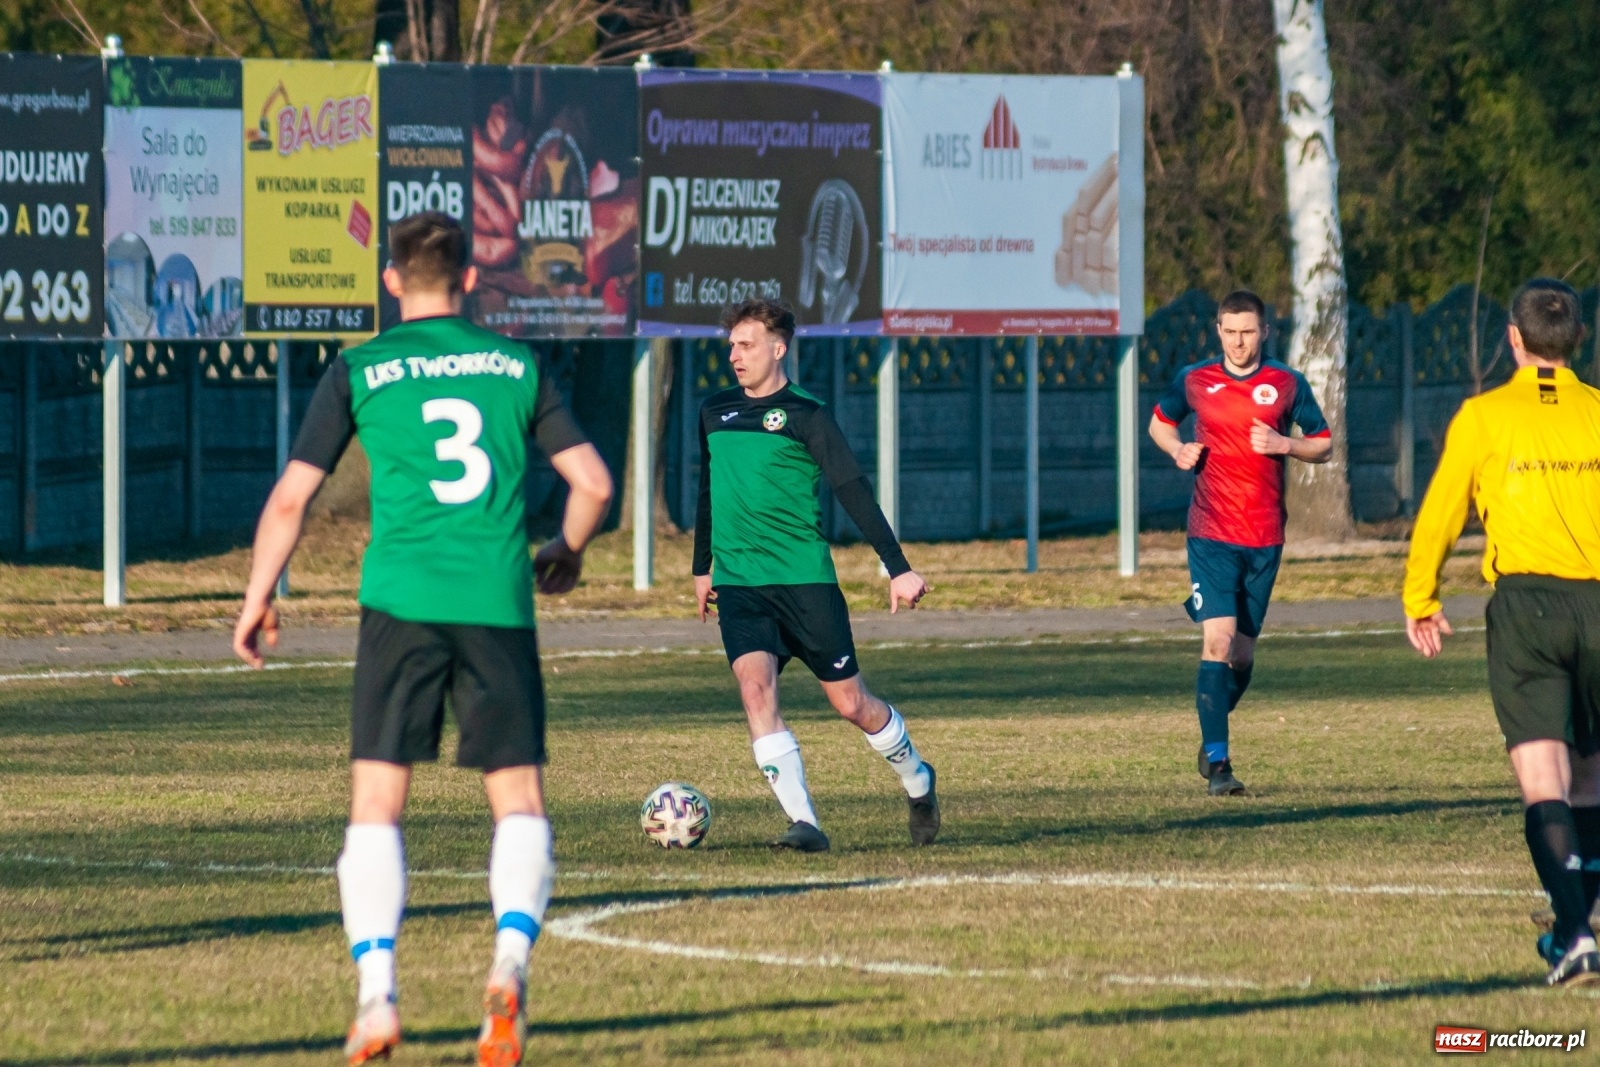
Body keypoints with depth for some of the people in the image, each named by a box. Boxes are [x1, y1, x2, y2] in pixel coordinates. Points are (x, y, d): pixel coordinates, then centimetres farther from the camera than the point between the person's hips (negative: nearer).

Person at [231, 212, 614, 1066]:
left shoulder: (358, 371, 6)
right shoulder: (516, 366, 11)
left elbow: (291, 497, 3)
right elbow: (593, 483, 11)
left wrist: (258, 599, 15)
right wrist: (564, 554, 30)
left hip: (401, 603, -1)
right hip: (499, 603, 1)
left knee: (376, 806, 3)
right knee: (519, 801, 6)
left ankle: (376, 995, -10)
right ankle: (510, 958, -19)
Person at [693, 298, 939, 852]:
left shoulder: (805, 415, -5)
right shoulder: (715, 412, 10)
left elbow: (854, 491, -8)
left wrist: (898, 568, -13)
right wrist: (702, 567, 28)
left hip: (805, 578, -3)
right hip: (738, 583, 3)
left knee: (850, 701, 3)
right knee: (755, 685, -19)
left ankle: (917, 781, 31)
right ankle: (803, 823, -20)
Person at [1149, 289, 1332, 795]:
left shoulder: (1288, 384, 3)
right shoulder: (1194, 381, 3)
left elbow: (1323, 445, 9)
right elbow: (1160, 423, 20)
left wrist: (1284, 444, -11)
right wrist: (1177, 449, -2)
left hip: (1265, 540, 2)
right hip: (1211, 534, -2)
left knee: (1243, 652, 9)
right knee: (1219, 639, -17)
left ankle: (1212, 740, 33)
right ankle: (1217, 761, -17)